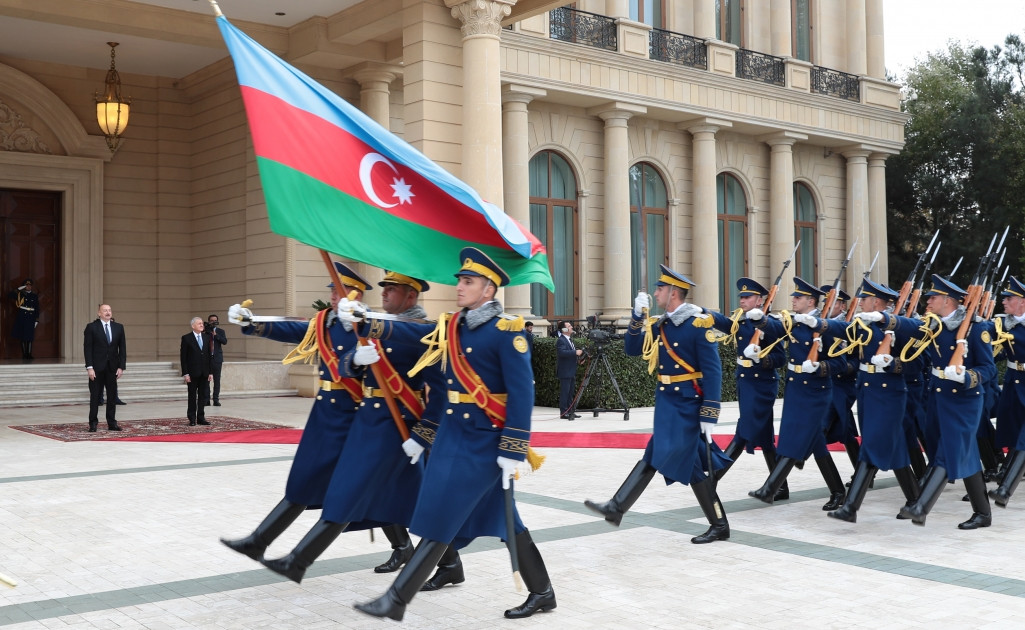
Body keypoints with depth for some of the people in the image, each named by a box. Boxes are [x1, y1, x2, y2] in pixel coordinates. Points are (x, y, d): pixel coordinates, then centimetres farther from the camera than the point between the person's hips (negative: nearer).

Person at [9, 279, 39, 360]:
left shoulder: (35, 295, 10)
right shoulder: (20, 294, 7)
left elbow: (37, 308, 8)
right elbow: (11, 295, -10)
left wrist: (37, 320, 3)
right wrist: (19, 289, -12)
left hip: (31, 319, 1)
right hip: (22, 318, -1)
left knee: (30, 337, -3)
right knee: (22, 337, 1)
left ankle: (29, 354, 0)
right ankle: (24, 354, 7)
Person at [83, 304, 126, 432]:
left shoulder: (118, 327, 7)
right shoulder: (91, 327, -2)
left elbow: (122, 348, 7)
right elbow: (88, 348, -5)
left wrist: (121, 367, -1)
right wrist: (89, 367, -12)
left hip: (112, 368, 3)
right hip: (97, 368, -3)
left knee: (112, 395, 5)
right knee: (95, 396, 3)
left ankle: (112, 423, 12)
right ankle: (93, 423, 10)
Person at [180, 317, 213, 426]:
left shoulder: (207, 337, 9)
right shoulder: (186, 338, -3)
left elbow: (209, 355, 10)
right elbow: (183, 357, -5)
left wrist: (210, 372, 4)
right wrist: (185, 373, -11)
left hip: (204, 373, 4)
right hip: (192, 373, -4)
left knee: (204, 396, 5)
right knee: (192, 396, 4)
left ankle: (201, 417, 14)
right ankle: (192, 419, 12)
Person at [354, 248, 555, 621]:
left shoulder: (505, 330, -14)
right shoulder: (453, 327, 10)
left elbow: (522, 393, -17)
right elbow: (447, 387, 15)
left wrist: (512, 451, -19)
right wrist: (421, 436, 12)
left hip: (484, 440, -8)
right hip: (452, 434, 8)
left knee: (444, 517, -5)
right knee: (503, 518, 13)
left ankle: (397, 600, 2)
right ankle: (542, 593, 25)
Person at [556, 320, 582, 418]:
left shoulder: (569, 340, 17)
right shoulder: (560, 340, -14)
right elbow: (562, 352, -29)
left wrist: (578, 358, 9)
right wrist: (576, 352, -28)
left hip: (571, 372, 10)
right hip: (565, 372, -10)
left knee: (570, 393, 12)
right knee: (564, 392, -7)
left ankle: (569, 411, 17)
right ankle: (563, 413, -4)